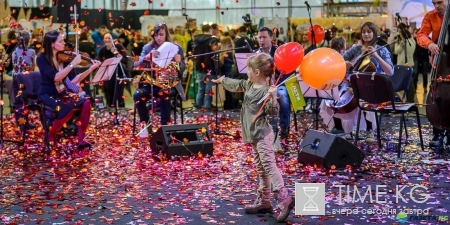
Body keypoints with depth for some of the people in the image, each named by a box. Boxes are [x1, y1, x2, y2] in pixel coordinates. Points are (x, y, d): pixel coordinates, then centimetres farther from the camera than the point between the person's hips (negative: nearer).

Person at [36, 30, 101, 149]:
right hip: (48, 95, -5)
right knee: (68, 108, -33)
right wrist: (73, 64, -27)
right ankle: (51, 135, -7)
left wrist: (91, 69, -11)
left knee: (86, 103, -22)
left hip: (63, 93, 5)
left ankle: (81, 139, -16)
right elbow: (56, 77, -25)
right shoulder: (42, 59, -11)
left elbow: (73, 80, -2)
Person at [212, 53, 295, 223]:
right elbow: (236, 84, 30)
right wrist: (222, 80, 45)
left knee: (269, 166, -16)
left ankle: (284, 199, -17)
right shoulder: (250, 85, 12)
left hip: (262, 135, -9)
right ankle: (263, 202, 19)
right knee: (261, 170, 12)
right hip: (255, 135, 10)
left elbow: (273, 112, -20)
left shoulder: (266, 90, -16)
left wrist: (273, 98, -37)